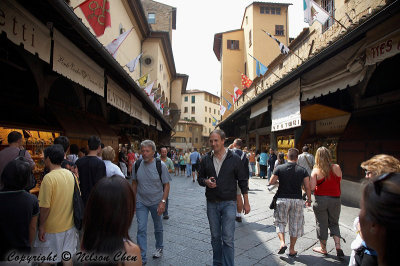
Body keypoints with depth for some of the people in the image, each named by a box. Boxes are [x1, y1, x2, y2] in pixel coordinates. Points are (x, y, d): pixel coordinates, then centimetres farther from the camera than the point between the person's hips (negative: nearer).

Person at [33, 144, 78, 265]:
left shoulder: (49, 177, -21)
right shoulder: (70, 174, -2)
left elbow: (45, 207, -21)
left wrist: (41, 226, -8)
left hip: (52, 228, -5)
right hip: (69, 224, 6)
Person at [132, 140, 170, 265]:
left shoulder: (160, 165, -14)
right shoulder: (137, 164, -5)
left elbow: (166, 185, -10)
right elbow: (134, 183, 6)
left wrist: (163, 202, -18)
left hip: (156, 202, -1)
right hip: (141, 202, 2)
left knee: (158, 227, 17)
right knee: (141, 229, -1)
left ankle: (159, 248, 40)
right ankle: (142, 257, 11)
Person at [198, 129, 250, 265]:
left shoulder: (234, 158, -5)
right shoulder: (206, 159, 2)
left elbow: (243, 181, 1)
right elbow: (200, 178, 12)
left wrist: (246, 202, 0)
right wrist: (206, 182, -11)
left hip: (228, 203, -3)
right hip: (212, 203, 3)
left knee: (228, 239, -5)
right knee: (215, 237, 15)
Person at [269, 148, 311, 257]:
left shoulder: (279, 168, -6)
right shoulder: (302, 170, -3)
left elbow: (271, 182, -3)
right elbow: (307, 187, -2)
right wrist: (309, 200, 12)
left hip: (282, 199, -1)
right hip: (297, 200, 1)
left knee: (280, 222, 16)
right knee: (295, 225, 13)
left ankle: (282, 243, -1)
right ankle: (292, 250, 21)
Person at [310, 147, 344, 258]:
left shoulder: (316, 170, -11)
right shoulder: (337, 167, -4)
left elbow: (312, 187, -16)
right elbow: (339, 180, 9)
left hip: (321, 200, -2)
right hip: (335, 199, 3)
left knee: (322, 224, 12)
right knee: (334, 224, 20)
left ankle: (323, 248, 26)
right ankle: (338, 247, 10)